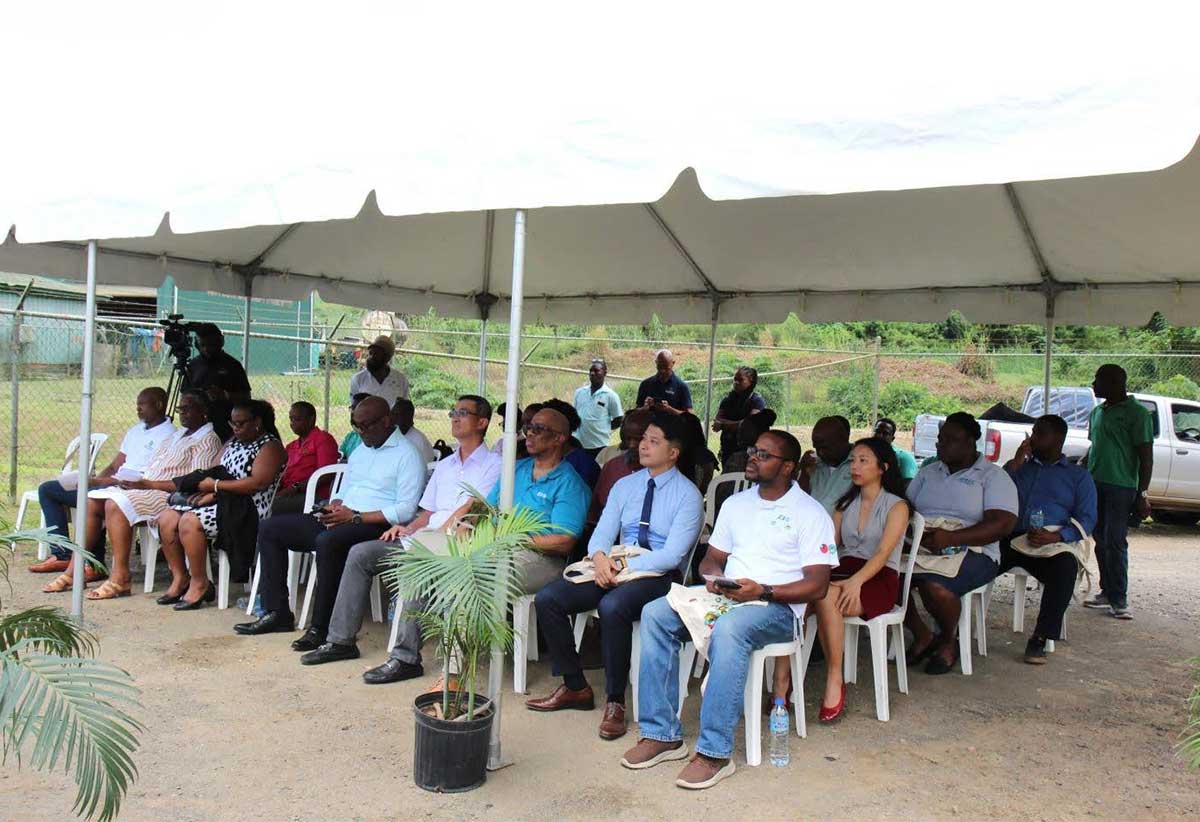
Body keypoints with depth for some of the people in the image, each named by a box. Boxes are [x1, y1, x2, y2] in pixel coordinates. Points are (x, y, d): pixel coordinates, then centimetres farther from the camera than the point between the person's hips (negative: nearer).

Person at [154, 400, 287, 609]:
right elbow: (213, 472, 16)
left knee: (189, 521, -27)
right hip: (222, 501, 9)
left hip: (247, 509, -9)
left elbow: (257, 483, -19)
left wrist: (215, 486, -15)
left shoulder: (270, 446, -6)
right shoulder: (232, 443, 21)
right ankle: (180, 578, 2)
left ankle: (199, 584, -15)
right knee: (167, 518, -7)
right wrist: (209, 493, -7)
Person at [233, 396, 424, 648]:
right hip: (340, 519, 9)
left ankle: (320, 628, -28)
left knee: (327, 541, -38)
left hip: (374, 525, -9)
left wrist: (355, 516, -18)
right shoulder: (359, 451, 22)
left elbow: (406, 510, -16)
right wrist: (334, 507, 2)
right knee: (270, 529, 2)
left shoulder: (406, 455, -5)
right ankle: (277, 613, 2)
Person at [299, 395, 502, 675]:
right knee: (360, 553, -5)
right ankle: (341, 641, 0)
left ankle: (406, 658, -31)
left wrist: (437, 534, -18)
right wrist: (408, 529, 3)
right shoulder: (444, 466, 26)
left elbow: (472, 508, -12)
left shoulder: (492, 464, 1)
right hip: (421, 540, 8)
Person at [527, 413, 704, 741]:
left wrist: (623, 566, -20)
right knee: (547, 598, -13)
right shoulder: (624, 486, 13)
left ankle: (615, 701, -18)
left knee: (612, 605, -37)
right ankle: (575, 687, 2)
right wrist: (600, 557, -16)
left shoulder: (688, 495, -5)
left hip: (660, 577, -6)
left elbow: (672, 555, -14)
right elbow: (602, 534, 7)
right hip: (614, 568, 6)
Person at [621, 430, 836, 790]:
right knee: (654, 614, -18)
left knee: (728, 628, -39)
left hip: (777, 607, -6)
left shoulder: (810, 513, -1)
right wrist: (713, 577, -3)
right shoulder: (735, 504, 18)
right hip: (724, 598, 6)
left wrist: (763, 591, -20)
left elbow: (816, 585, -8)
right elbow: (711, 560, 21)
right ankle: (662, 734, -15)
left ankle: (714, 752, -31)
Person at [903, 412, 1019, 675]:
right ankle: (922, 636, 0)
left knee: (934, 586, -35)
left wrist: (950, 538, -24)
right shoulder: (928, 472, 21)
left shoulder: (993, 476, 2)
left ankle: (949, 642, -2)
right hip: (921, 548, 5)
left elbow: (1002, 524, -12)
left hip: (970, 552, -5)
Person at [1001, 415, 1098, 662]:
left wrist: (1056, 537, -14)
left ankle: (1040, 638, -28)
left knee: (1066, 566, -36)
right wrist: (1016, 462, 6)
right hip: (1010, 538, 2)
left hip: (1053, 544, -2)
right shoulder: (1019, 467, 28)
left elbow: (1087, 520, 5)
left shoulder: (1079, 475, 19)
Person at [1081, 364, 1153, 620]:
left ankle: (1119, 600, -1)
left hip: (1121, 487, -7)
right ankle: (1107, 592, 19)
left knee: (1116, 542, -6)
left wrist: (1142, 494, -13)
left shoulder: (1137, 413, -8)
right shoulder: (1097, 412, 15)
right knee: (1101, 542, 10)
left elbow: (1146, 457, -9)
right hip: (1094, 484, 7)